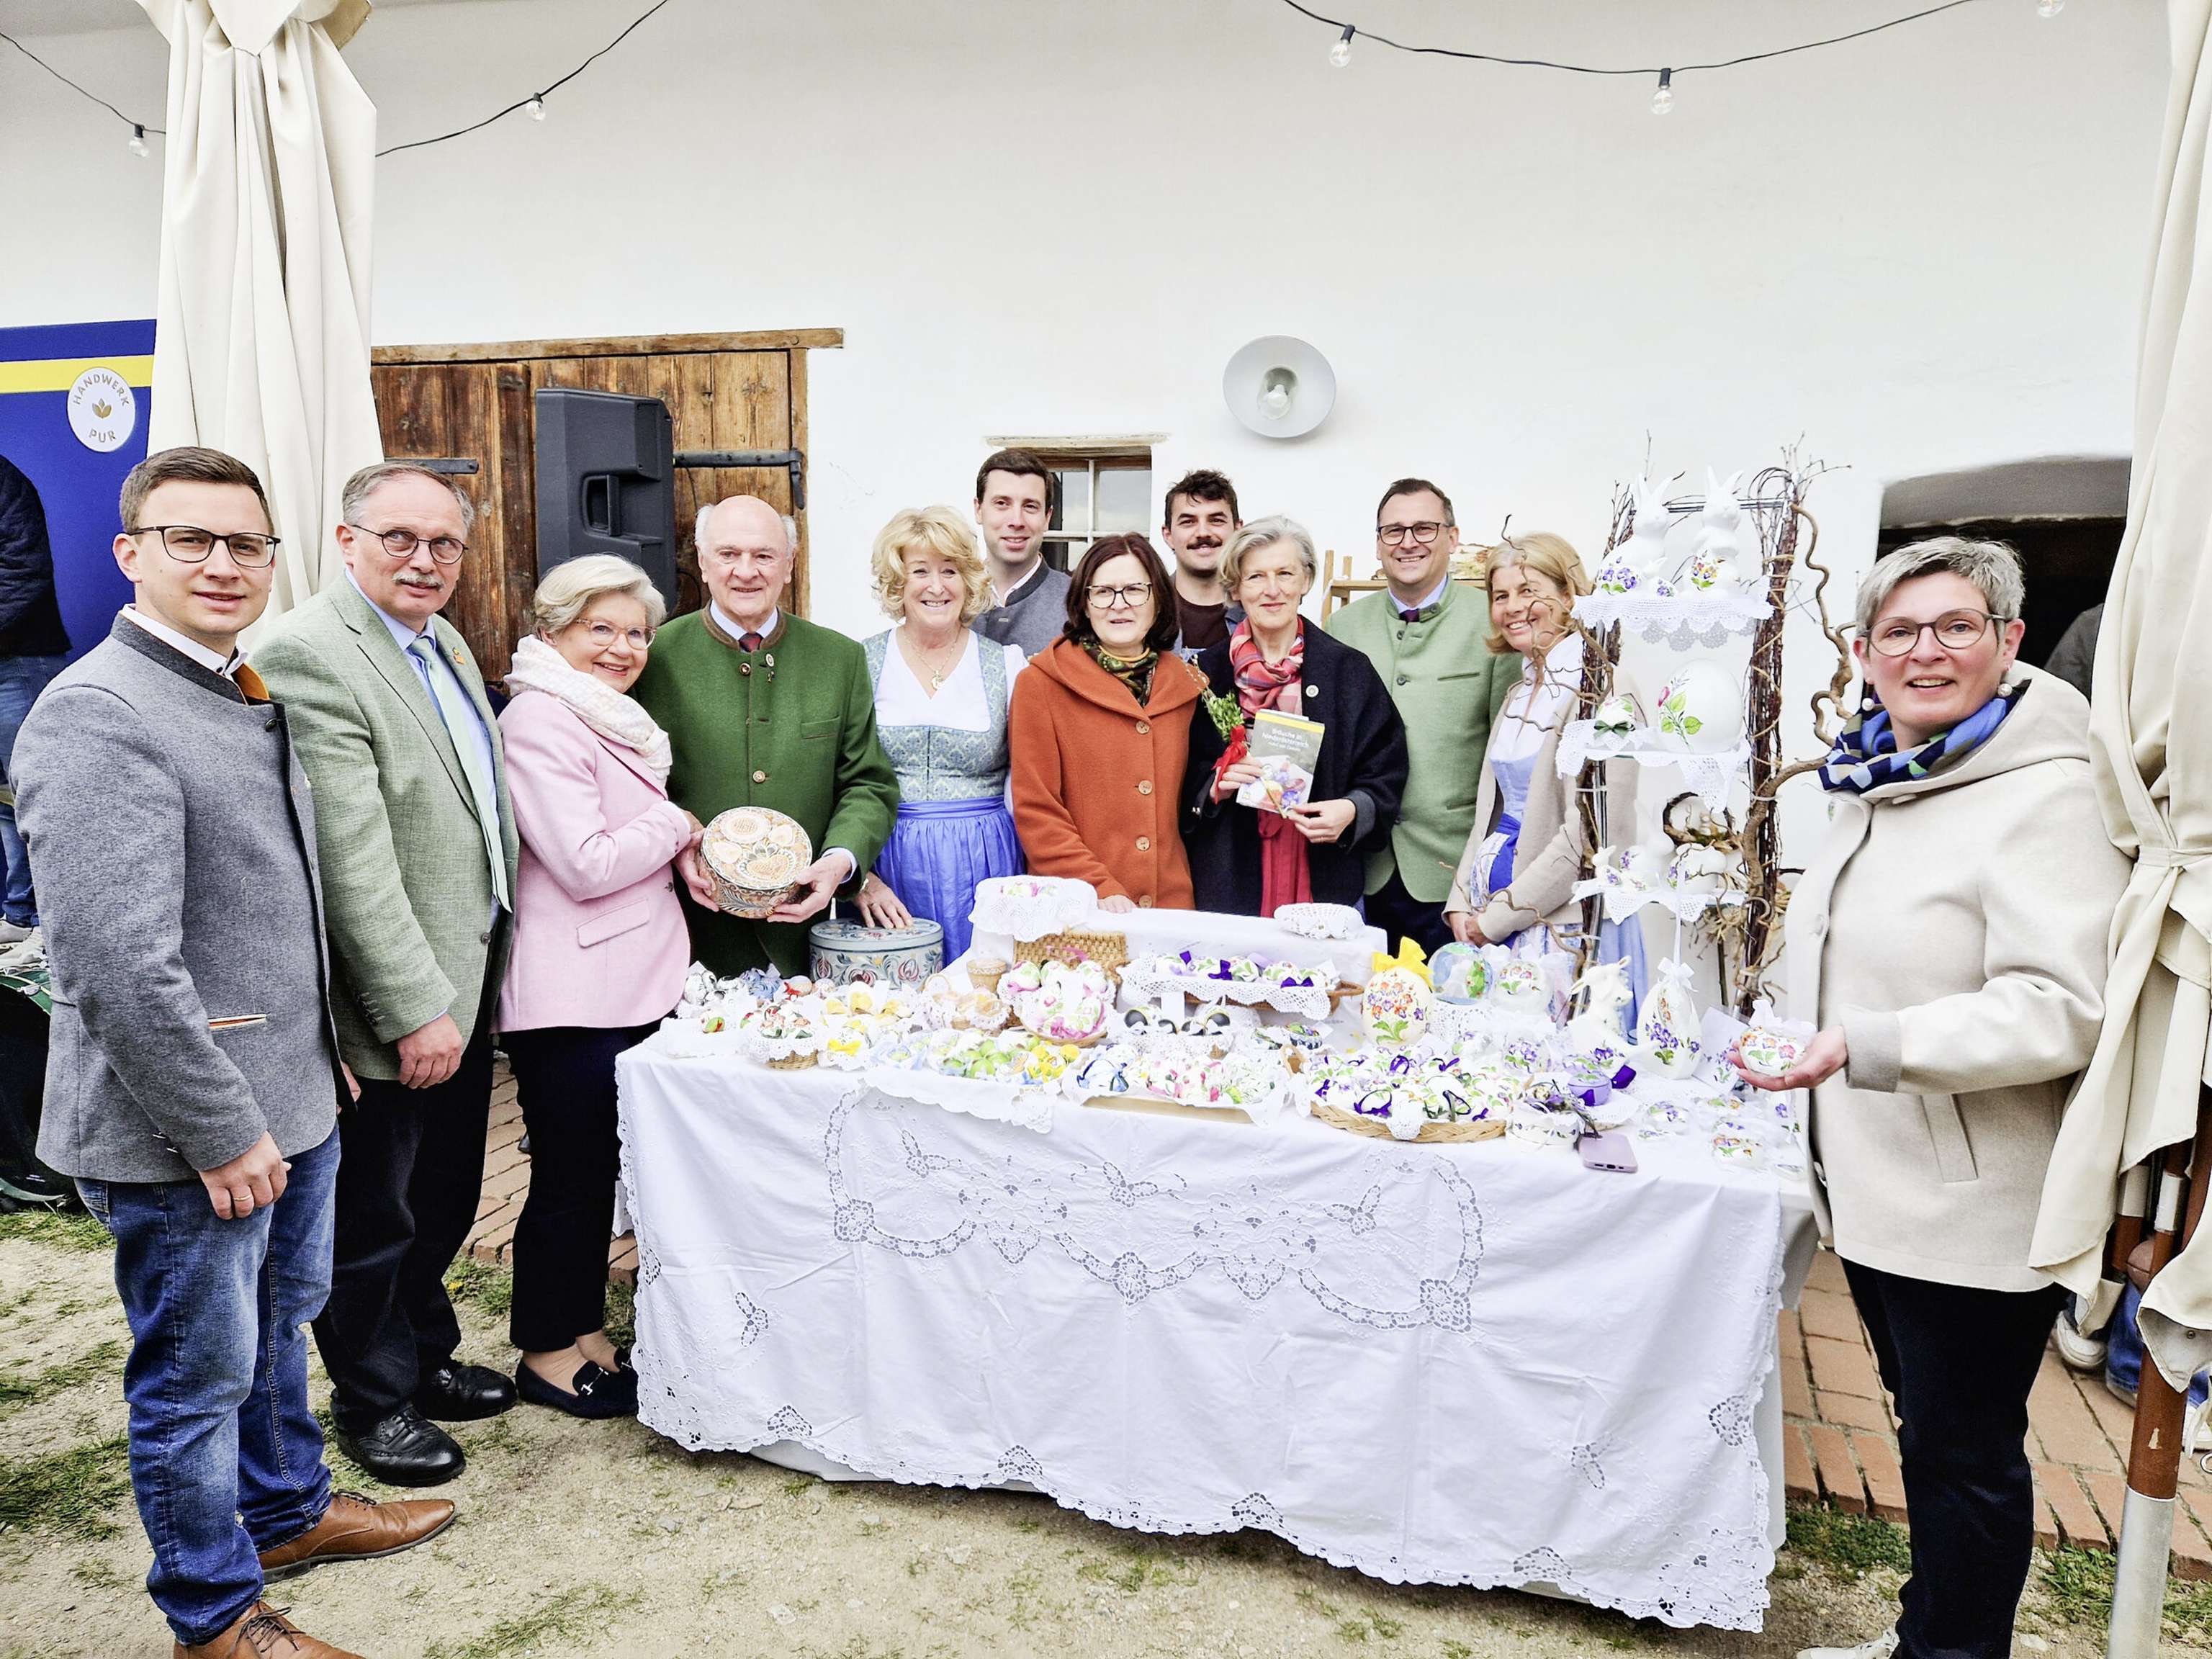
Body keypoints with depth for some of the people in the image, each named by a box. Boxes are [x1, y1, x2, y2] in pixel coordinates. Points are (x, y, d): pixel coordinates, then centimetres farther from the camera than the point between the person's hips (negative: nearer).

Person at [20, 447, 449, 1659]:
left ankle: (290, 1510, 46)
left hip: (290, 1102, 9)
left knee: (277, 1327, 25)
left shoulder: (245, 694, 9)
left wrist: (320, 1053, 18)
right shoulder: (96, 715, -21)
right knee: (197, 1379, 9)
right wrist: (221, 1131, -22)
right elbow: (117, 966, -26)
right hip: (187, 1135, -9)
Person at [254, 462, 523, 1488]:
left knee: (444, 1199, 23)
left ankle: (426, 1355, 42)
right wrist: (414, 1008, -24)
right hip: (395, 1002, -8)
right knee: (374, 1214, 11)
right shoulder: (308, 655, -20)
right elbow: (352, 858, -24)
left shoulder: (442, 641, 9)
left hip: (465, 978, 9)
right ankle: (375, 1400, 30)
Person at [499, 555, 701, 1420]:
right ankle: (548, 1355, 19)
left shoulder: (612, 718, 16)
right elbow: (586, 865, -20)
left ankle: (586, 1332, 29)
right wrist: (677, 829, -7)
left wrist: (682, 856, 13)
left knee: (598, 1169, 16)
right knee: (570, 1176, 3)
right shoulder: (538, 722, -14)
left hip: (634, 983, 9)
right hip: (570, 996, -9)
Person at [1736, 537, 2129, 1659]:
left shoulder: (2045, 793, -18)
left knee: (1965, 1450, 6)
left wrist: (1861, 1045, -32)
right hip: (1878, 1181, 9)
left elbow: (2060, 1009, -26)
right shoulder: (1876, 783, 9)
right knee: (1926, 1426, 22)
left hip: (1975, 1206, -9)